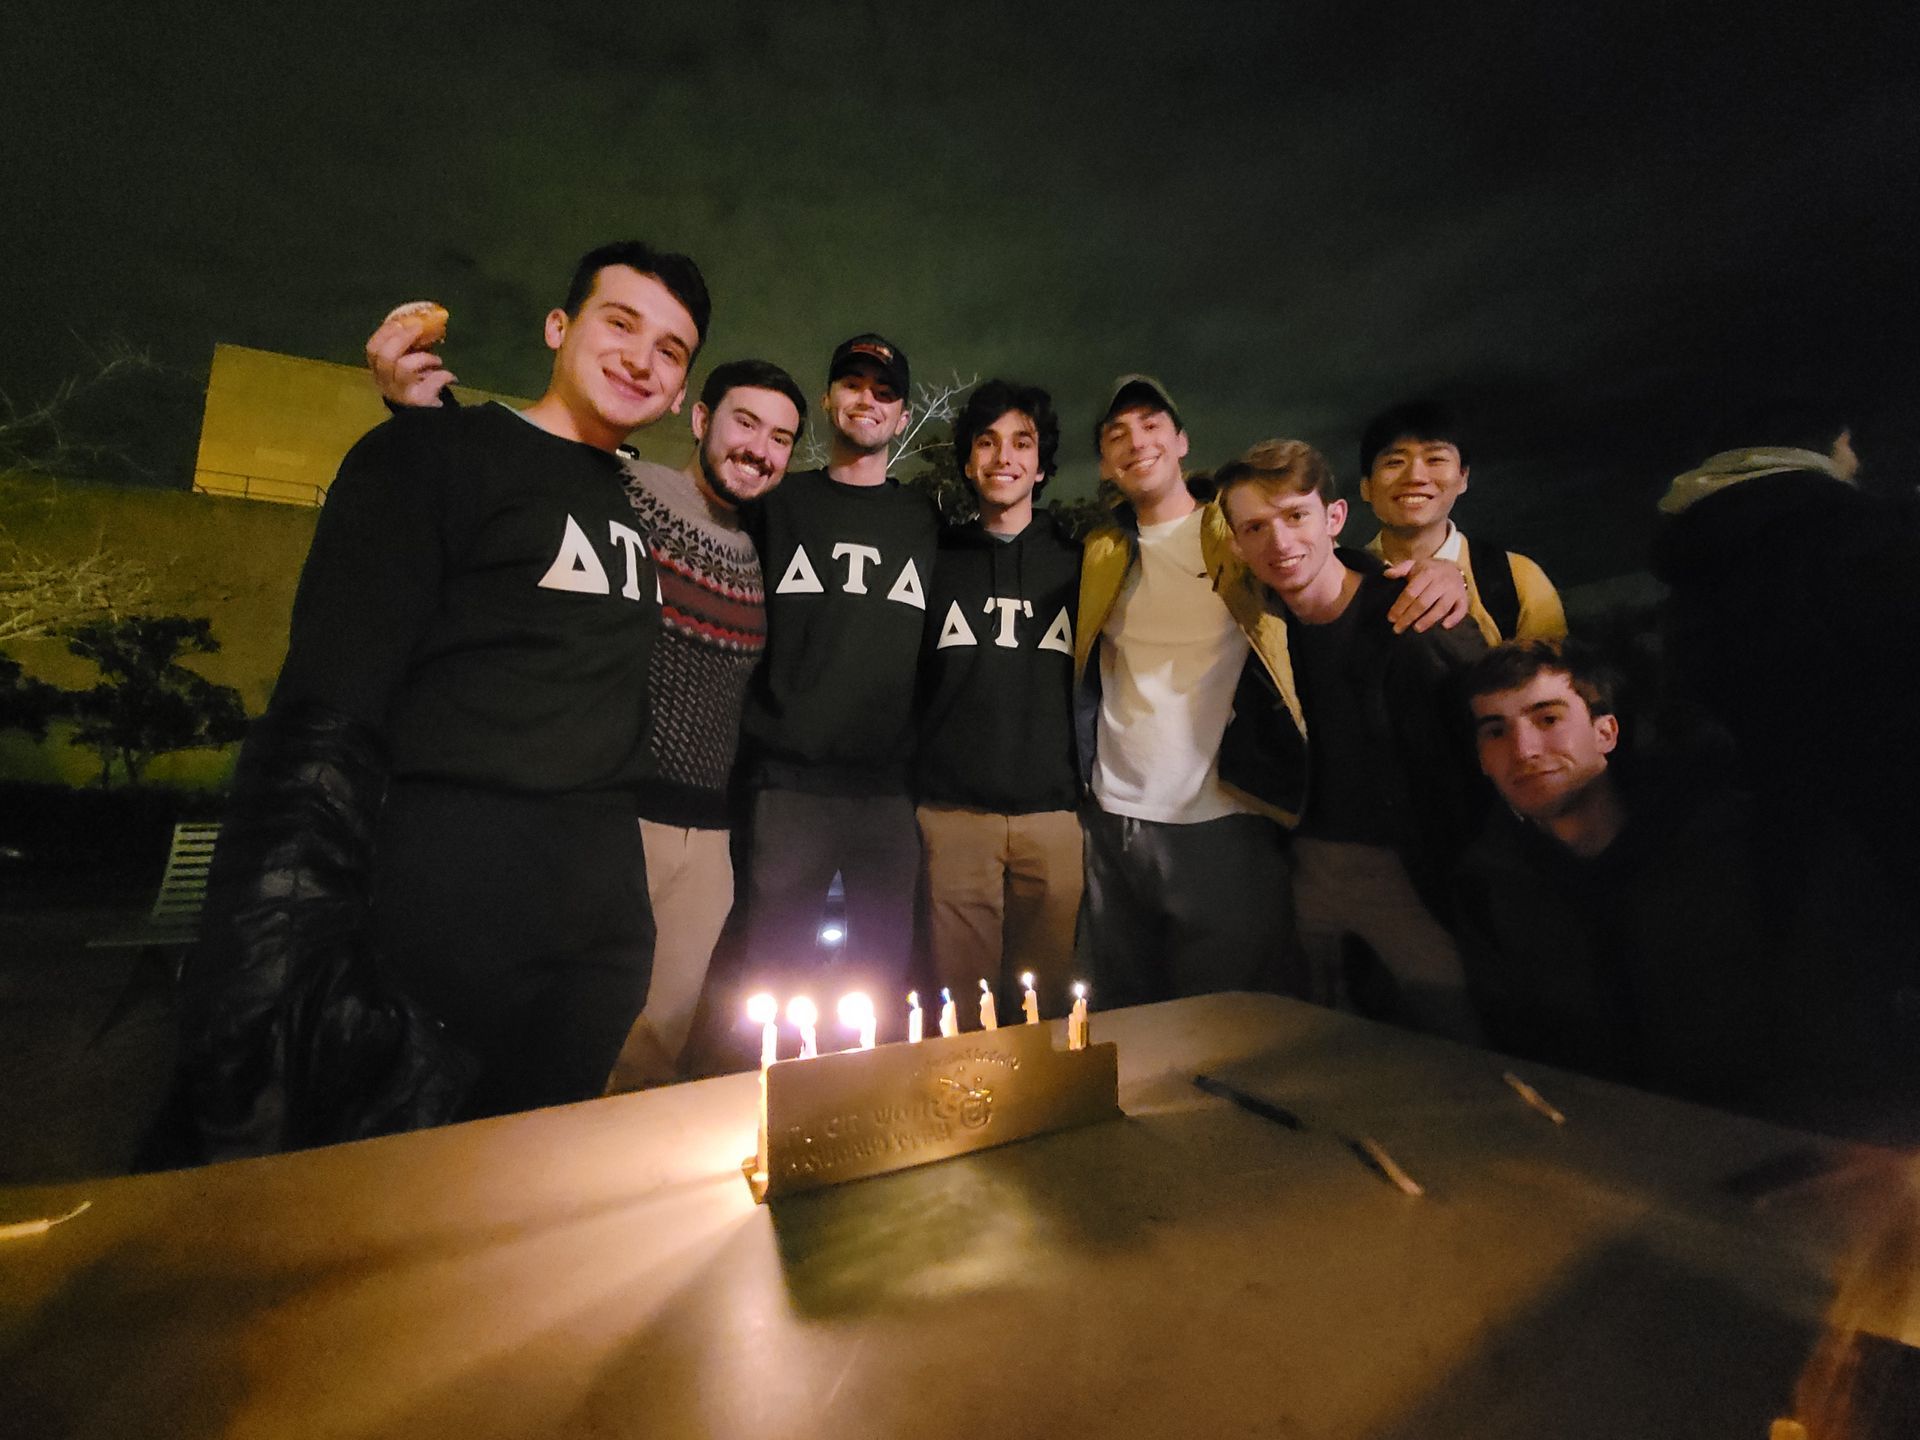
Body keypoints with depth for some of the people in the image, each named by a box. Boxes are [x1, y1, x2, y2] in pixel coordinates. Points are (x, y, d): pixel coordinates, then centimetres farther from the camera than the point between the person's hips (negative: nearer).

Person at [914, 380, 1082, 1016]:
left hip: (1053, 812, 1)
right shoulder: (938, 557, 11)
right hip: (954, 812, 0)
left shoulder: (1077, 561, 11)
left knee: (1045, 1000, 5)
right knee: (958, 1001, 4)